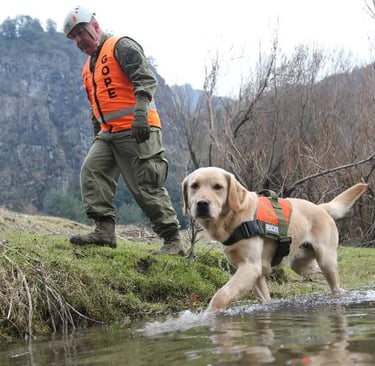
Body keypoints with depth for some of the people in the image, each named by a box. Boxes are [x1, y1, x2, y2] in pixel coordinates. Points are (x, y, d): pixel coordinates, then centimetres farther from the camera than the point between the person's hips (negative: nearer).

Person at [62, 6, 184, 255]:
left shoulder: (121, 46, -4)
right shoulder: (88, 69, 24)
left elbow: (146, 79, -17)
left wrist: (140, 114, -28)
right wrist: (97, 135, 26)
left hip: (138, 131, -9)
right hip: (108, 134, 9)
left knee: (146, 187, -9)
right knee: (92, 172, -8)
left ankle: (173, 240, -1)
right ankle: (105, 230, -10)